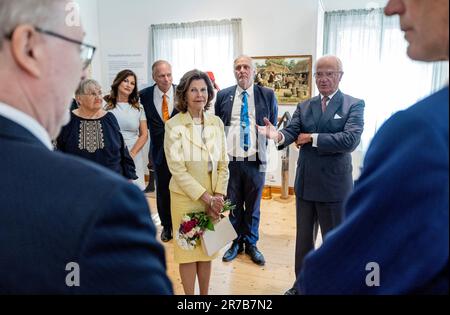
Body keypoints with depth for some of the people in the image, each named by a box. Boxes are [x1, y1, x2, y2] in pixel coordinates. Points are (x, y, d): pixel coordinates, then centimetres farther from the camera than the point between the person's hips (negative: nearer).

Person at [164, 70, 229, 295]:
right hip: (186, 197, -4)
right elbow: (177, 169, -14)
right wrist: (206, 198, -15)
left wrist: (218, 196, -7)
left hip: (213, 198, 4)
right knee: (188, 250, 8)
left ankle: (205, 293, 31)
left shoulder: (216, 122, 2)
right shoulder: (174, 125, -10)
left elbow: (223, 163, 4)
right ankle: (190, 294, 27)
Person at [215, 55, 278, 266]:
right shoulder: (223, 95, 4)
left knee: (253, 205, 12)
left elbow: (273, 126, 8)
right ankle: (236, 242, 31)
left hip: (256, 160, 0)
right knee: (233, 204, 12)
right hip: (230, 160, 1)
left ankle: (251, 243, 31)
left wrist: (265, 145, -3)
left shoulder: (267, 95, 2)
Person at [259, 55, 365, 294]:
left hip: (333, 185, -4)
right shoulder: (304, 107, 7)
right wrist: (279, 135, -31)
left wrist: (312, 138, -17)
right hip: (305, 183, 4)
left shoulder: (354, 105, -6)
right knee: (303, 238, 18)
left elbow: (350, 140, -21)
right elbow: (292, 131, -8)